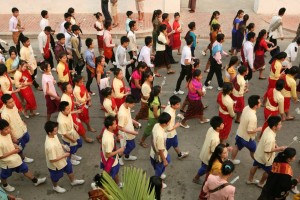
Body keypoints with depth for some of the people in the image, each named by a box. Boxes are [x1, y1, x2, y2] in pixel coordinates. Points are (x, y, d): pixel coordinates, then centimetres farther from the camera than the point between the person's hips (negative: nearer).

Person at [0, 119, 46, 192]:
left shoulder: (8, 134, -14)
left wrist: (14, 145, -9)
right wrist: (13, 151, -25)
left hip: (15, 158, 6)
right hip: (7, 163, -6)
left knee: (25, 169, 20)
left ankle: (35, 181, 39)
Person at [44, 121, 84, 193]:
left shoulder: (54, 135, -18)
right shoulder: (50, 146, -44)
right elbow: (52, 160, -34)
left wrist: (63, 146, -11)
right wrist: (64, 155, -25)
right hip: (56, 165, -8)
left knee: (69, 169, 30)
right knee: (56, 177, 25)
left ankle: (73, 181, 58)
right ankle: (55, 187, 57)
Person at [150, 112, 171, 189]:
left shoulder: (156, 125, -15)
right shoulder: (160, 135, -42)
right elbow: (160, 150, -28)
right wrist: (164, 160, -12)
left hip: (154, 151, 8)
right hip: (158, 156, -8)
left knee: (168, 160, 34)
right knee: (159, 169, 22)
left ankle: (160, 174, 60)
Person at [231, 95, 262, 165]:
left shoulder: (246, 108, -13)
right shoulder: (252, 117, -38)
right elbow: (249, 131, -31)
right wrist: (258, 129, -15)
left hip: (240, 133, 7)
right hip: (247, 137, -7)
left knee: (236, 146, 27)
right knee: (253, 151, 19)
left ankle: (232, 160, 48)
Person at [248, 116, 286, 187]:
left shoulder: (268, 129, -14)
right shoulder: (270, 138, -40)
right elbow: (267, 150, -29)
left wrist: (276, 146, -5)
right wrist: (280, 148, -23)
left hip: (258, 154, 8)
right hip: (265, 158, -8)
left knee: (255, 166, 29)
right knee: (268, 172, 20)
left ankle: (250, 180, 52)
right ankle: (261, 183, 44)